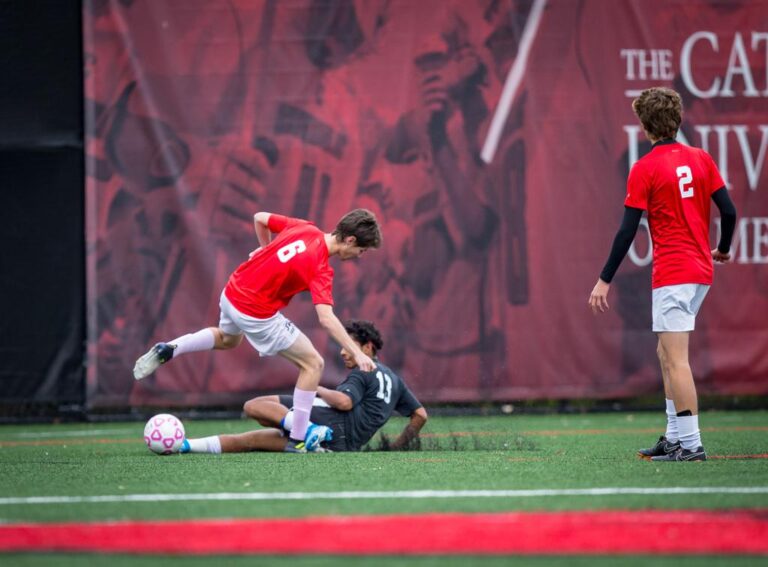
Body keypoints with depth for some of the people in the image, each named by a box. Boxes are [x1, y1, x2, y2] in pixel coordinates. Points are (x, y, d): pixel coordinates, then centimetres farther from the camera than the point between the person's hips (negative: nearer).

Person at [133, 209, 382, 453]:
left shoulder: (305, 229, -3)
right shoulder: (320, 269, -22)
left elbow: (259, 218, 10)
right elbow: (326, 318, -31)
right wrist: (357, 353, -31)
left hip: (231, 294, 8)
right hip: (257, 314, -8)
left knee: (228, 339, 41)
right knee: (312, 364, 1)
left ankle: (167, 350, 26)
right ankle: (297, 442, 1)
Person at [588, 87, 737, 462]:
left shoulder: (644, 169, -9)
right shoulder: (700, 159, 7)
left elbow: (627, 231, -10)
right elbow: (728, 211, 5)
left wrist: (605, 280, -5)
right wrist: (723, 249, 25)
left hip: (672, 273, -7)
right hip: (701, 271, 7)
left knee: (676, 360, -7)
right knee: (667, 354, 17)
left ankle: (690, 444, -12)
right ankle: (674, 437, 17)